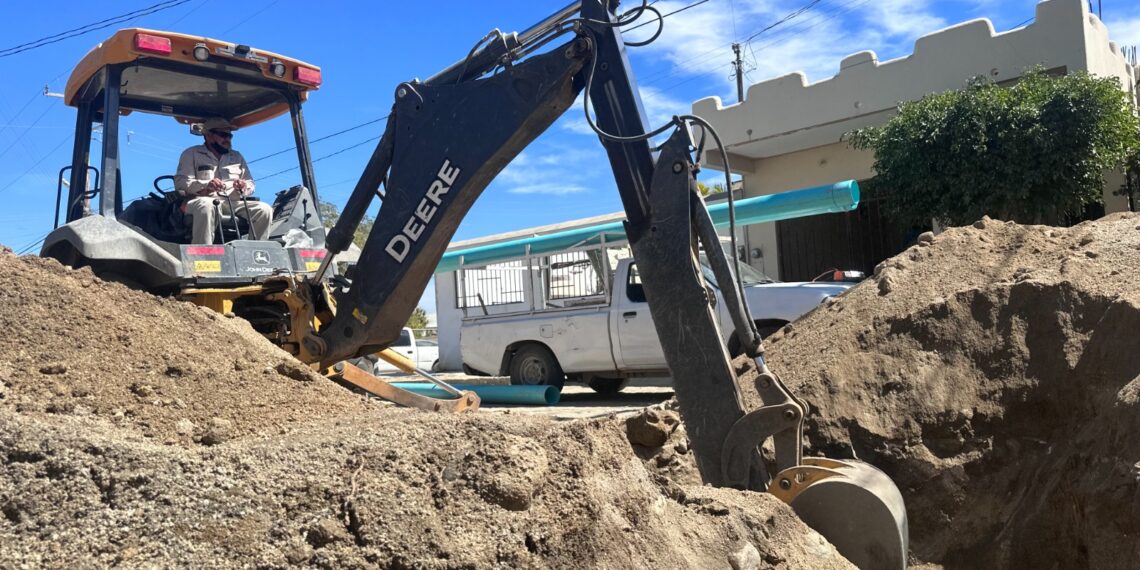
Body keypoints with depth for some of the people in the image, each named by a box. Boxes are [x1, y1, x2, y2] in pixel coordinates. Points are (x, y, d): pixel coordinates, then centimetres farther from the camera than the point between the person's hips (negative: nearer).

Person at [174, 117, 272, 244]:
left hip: (233, 203, 4)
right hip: (202, 200, -4)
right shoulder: (191, 154, 11)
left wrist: (244, 187, -4)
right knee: (206, 206, -41)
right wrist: (206, 186, -20)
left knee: (264, 209, -21)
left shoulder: (237, 156, 26)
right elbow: (180, 182, -1)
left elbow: (250, 183, 23)